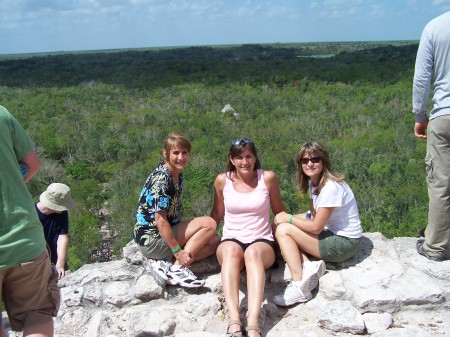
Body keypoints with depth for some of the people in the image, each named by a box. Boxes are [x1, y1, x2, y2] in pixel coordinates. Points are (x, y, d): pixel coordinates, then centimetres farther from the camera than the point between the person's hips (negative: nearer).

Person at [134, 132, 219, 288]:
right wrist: (178, 251, -22)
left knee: (214, 242, 1)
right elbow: (160, 220, -23)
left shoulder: (178, 176, 9)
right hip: (151, 239, -9)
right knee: (209, 223, -15)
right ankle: (178, 267, -15)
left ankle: (164, 264, -6)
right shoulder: (161, 178, -19)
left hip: (167, 234, 9)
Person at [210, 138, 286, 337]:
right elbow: (217, 213, 17)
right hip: (231, 240, 1)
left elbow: (279, 211, 14)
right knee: (231, 250, -36)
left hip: (262, 242, -1)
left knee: (253, 252, -37)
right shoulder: (222, 180, 5)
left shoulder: (268, 178, 2)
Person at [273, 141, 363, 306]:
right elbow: (314, 214, 14)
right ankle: (309, 266, -13)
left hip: (345, 243, -9)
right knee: (279, 227, -2)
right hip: (332, 233, 9)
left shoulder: (331, 187, -23)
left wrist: (288, 218, -9)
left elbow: (316, 227, -20)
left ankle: (299, 287, -18)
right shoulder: (313, 181, 5)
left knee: (283, 230, -17)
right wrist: (288, 217, -1)